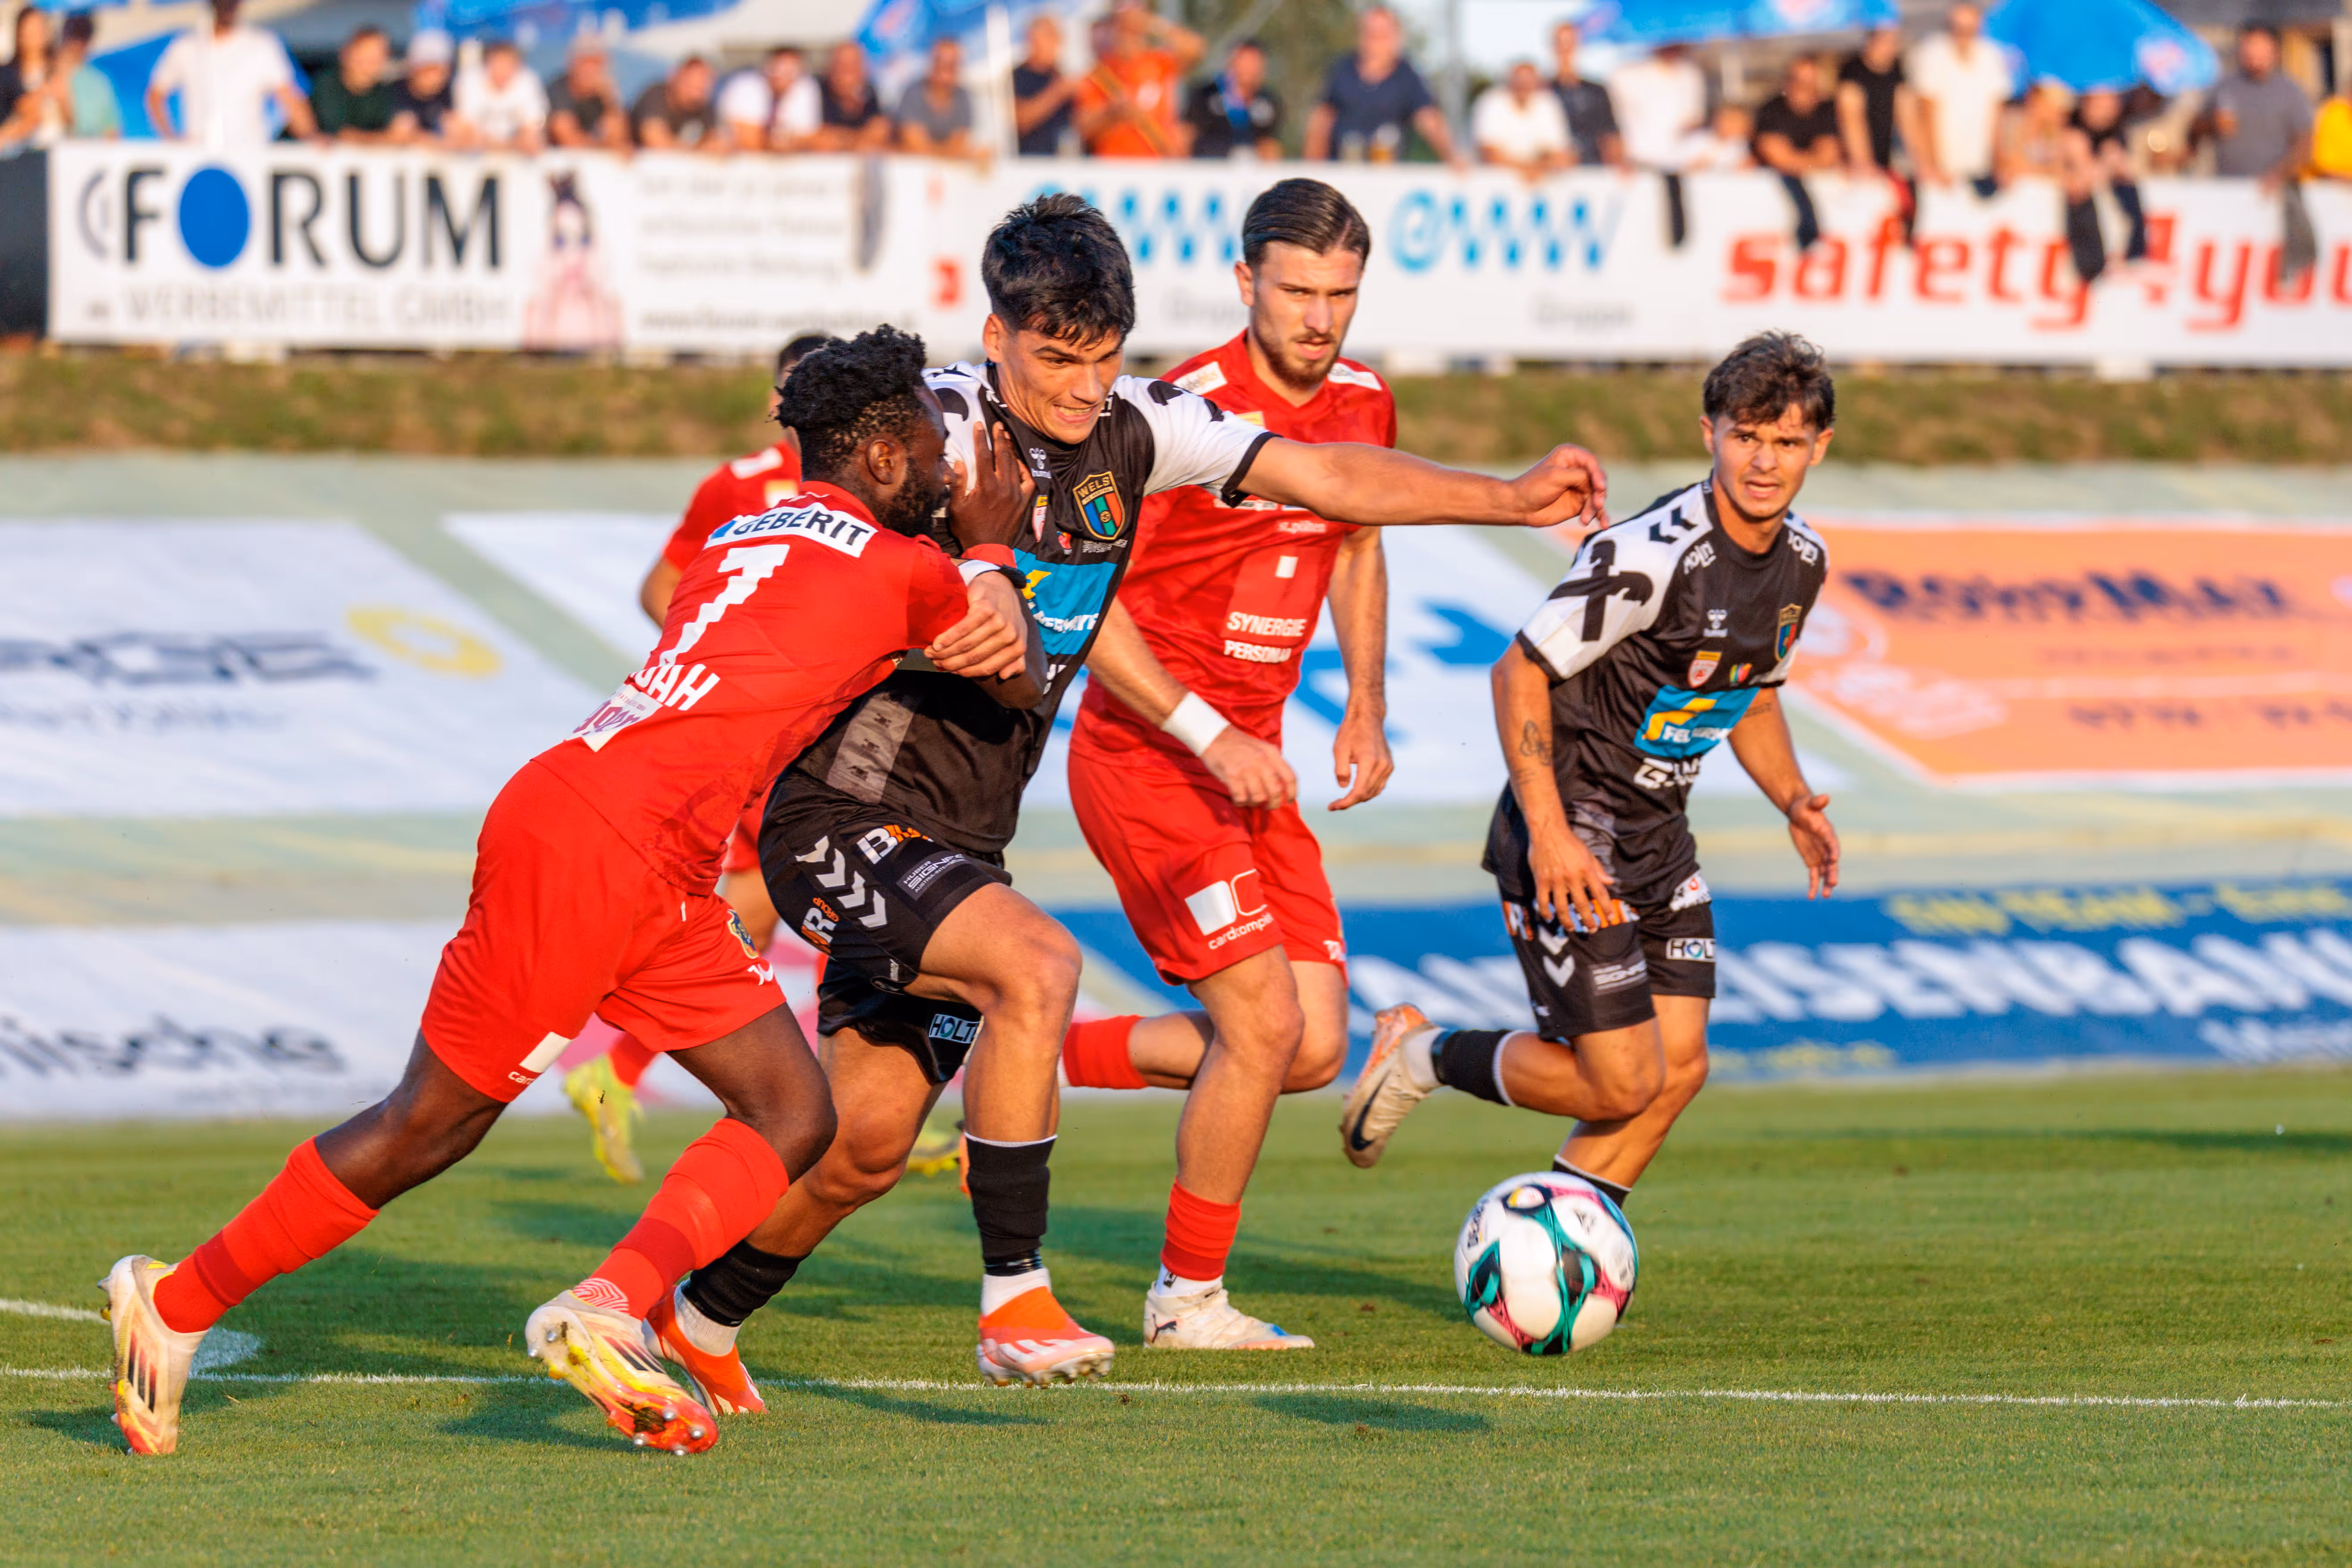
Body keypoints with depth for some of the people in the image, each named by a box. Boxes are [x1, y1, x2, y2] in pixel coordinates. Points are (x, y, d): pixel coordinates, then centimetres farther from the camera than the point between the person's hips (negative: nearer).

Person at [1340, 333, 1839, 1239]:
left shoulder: (1800, 562, 4)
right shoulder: (1652, 555, -24)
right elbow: (1520, 670, -19)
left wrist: (1794, 801, 5)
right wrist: (1549, 832, -24)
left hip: (1659, 840, 8)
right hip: (1571, 839, -8)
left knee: (1679, 1069, 2)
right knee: (1620, 1083, -9)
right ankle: (1421, 1056, 14)